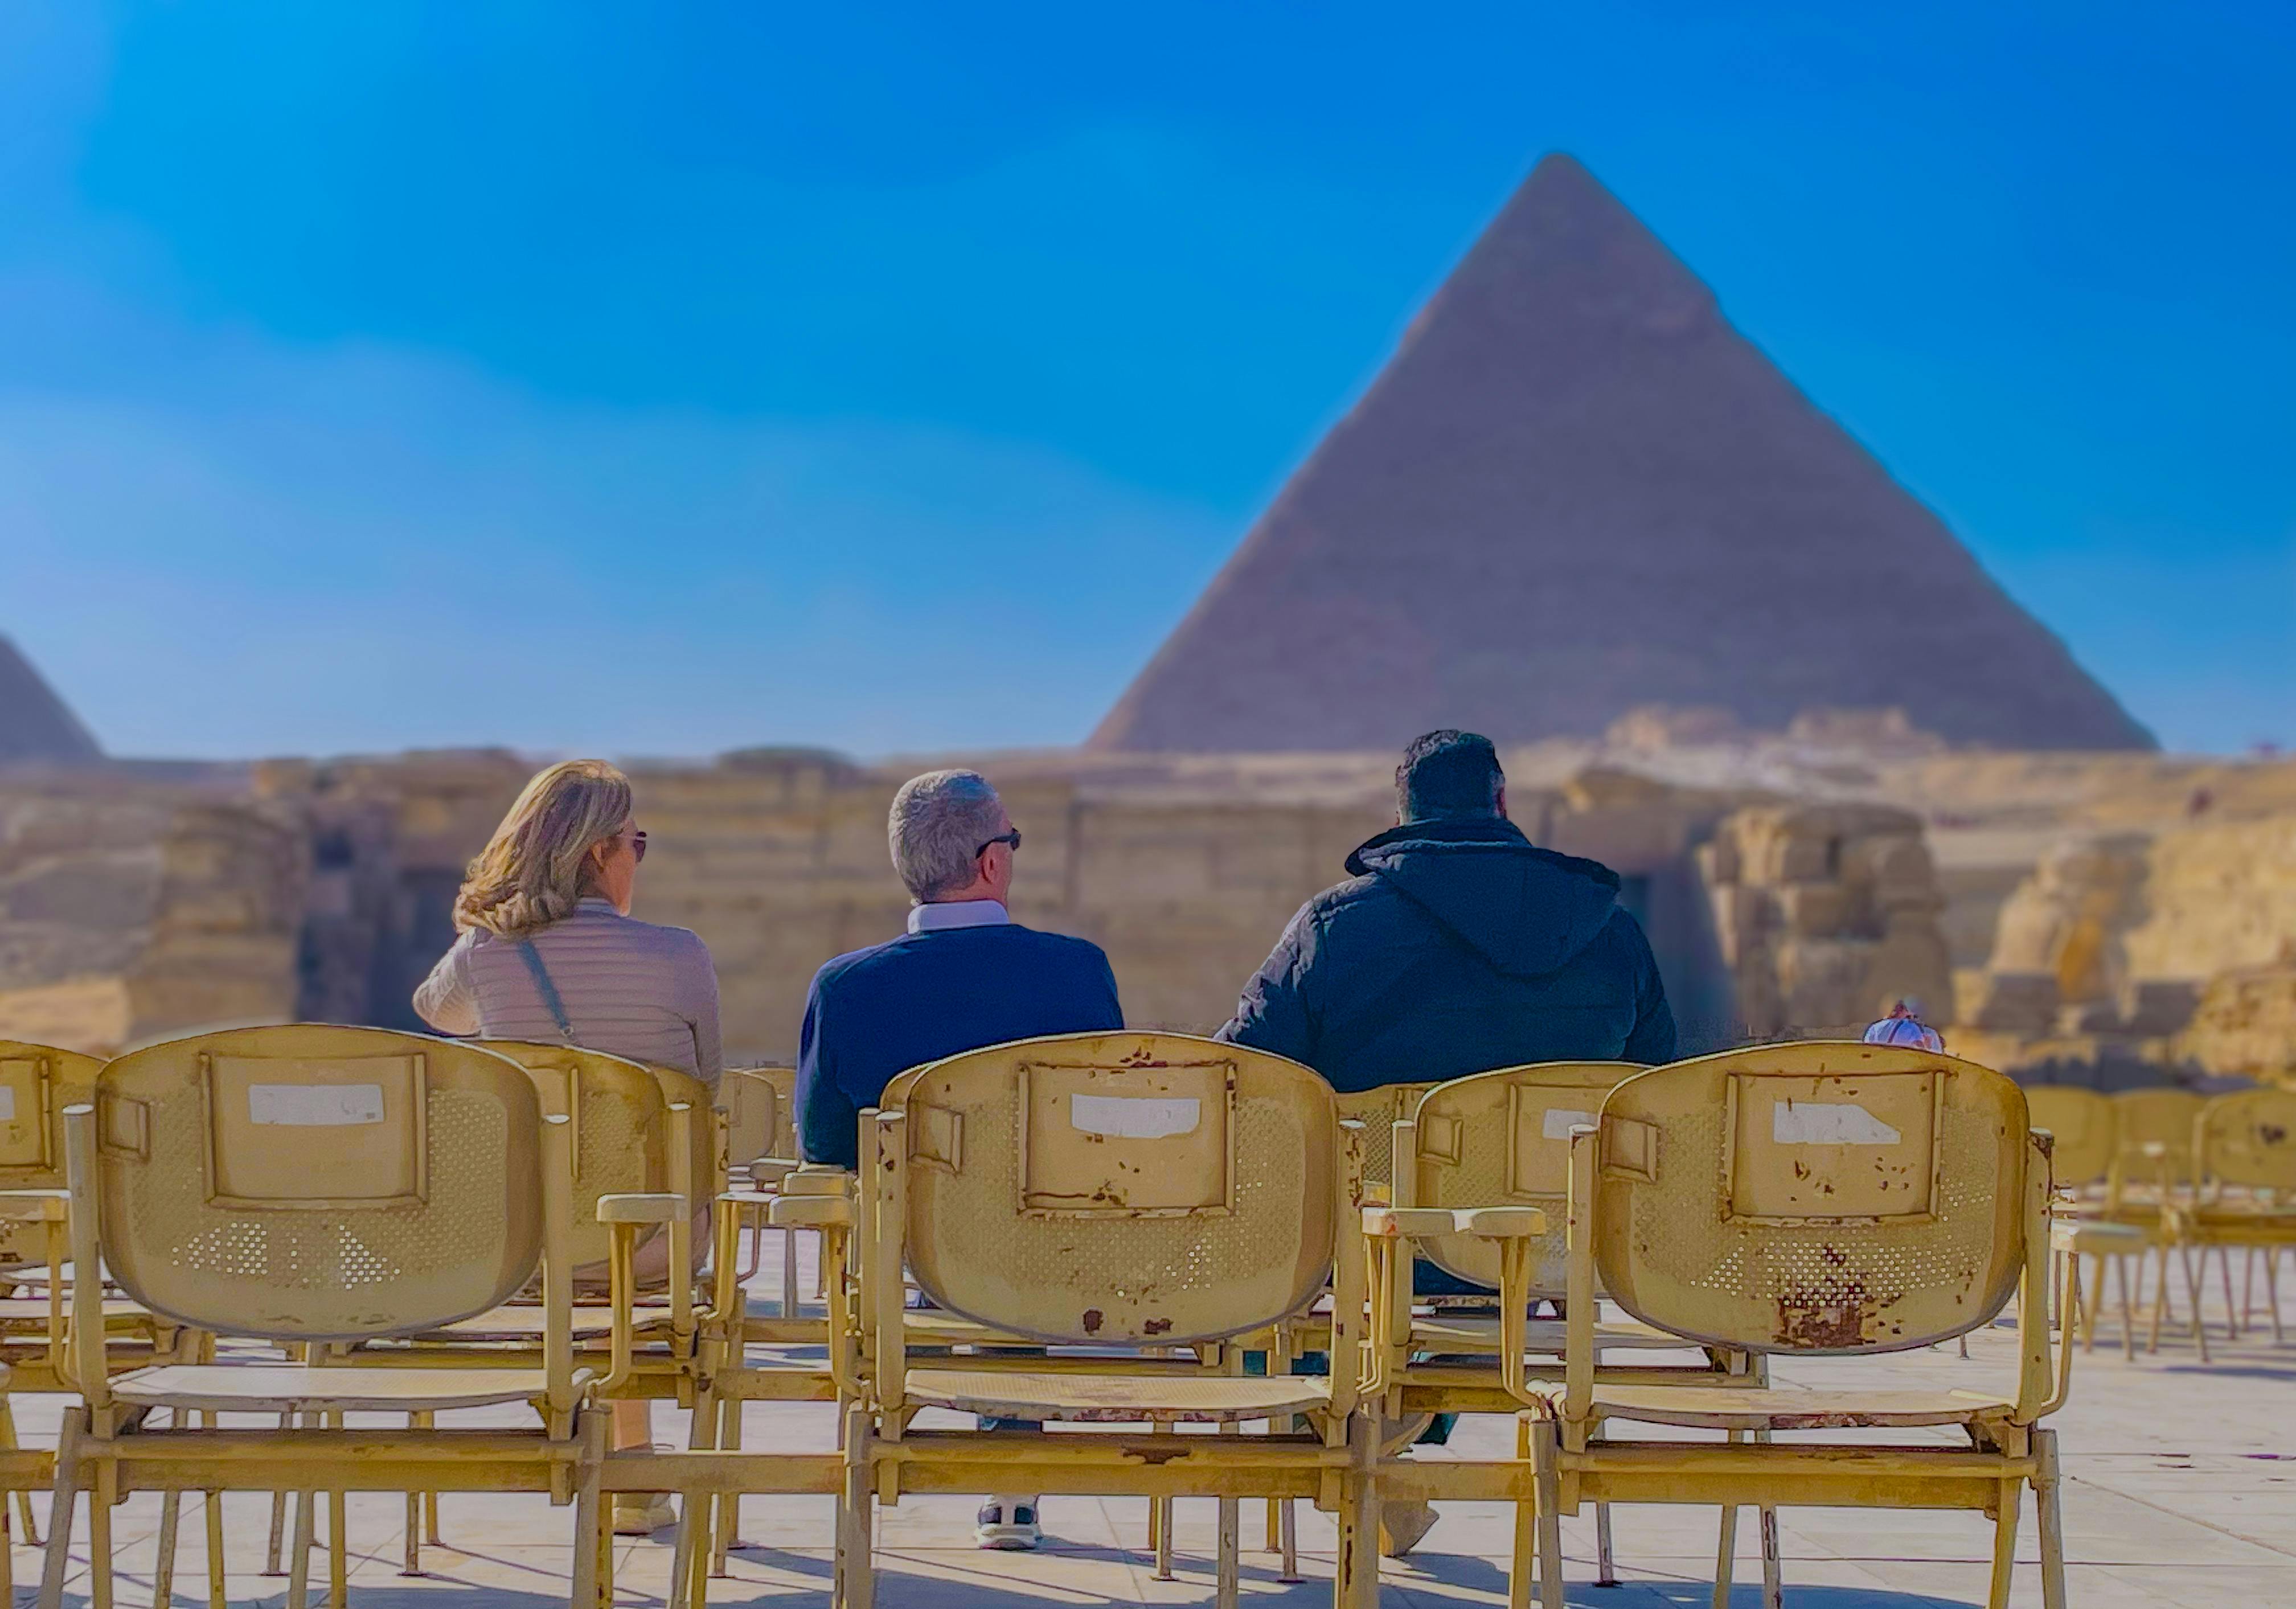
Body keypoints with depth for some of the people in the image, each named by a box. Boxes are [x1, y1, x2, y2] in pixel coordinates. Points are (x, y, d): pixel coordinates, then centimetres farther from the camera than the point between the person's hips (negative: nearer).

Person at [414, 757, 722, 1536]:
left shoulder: (483, 954, -6)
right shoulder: (677, 957, -14)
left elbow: (435, 1009, 19)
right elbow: (707, 1084, 3)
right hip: (652, 1238, -3)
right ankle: (630, 1482, 38)